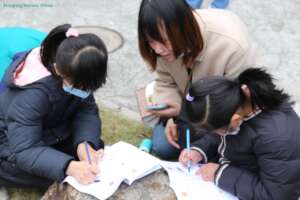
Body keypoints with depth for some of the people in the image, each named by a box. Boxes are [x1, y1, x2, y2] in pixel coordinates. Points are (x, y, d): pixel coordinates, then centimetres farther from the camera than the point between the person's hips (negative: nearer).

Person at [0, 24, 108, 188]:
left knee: (95, 147, -10)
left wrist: (84, 143, -35)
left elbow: (88, 111, -14)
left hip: (50, 134, 7)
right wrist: (69, 167, -53)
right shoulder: (33, 94, -37)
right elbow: (24, 151, -39)